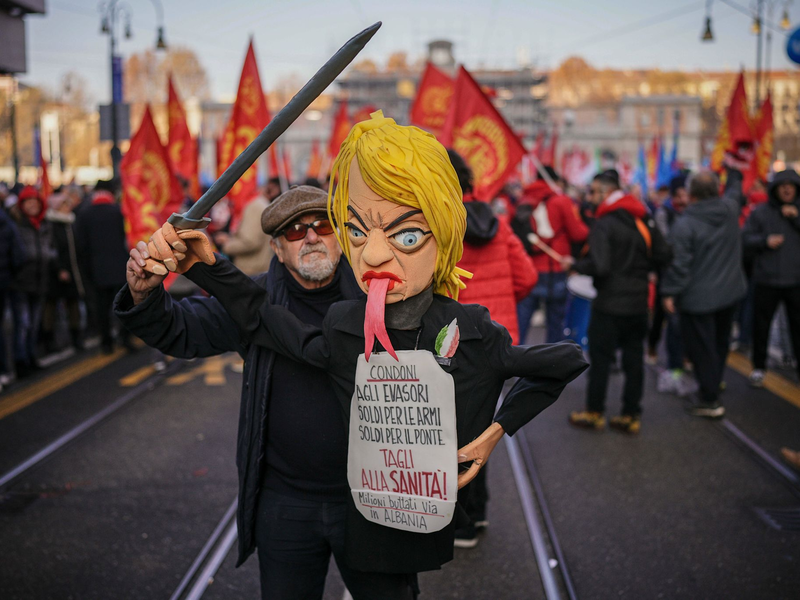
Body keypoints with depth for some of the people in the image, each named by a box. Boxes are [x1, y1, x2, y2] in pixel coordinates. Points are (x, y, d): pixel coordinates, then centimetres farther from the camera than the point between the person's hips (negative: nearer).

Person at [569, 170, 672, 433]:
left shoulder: (604, 224, -15)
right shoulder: (644, 219, 6)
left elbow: (599, 267, -24)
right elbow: (664, 256, 6)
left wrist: (575, 265, -8)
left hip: (610, 304, -6)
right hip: (638, 303, 6)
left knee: (600, 357, 5)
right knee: (634, 359, 11)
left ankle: (594, 413, 14)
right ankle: (632, 415, 16)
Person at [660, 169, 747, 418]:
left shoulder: (684, 224, -19)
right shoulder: (730, 208, -4)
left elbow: (679, 263, -20)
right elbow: (736, 190, 20)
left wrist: (669, 292, -10)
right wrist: (733, 170, 39)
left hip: (698, 298, -6)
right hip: (729, 292, 6)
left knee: (702, 348, 2)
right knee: (720, 342, 22)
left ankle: (709, 400, 5)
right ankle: (715, 382, 37)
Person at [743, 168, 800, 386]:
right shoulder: (761, 211, 0)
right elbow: (746, 238, -1)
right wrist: (765, 241, -17)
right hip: (766, 279, -1)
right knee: (761, 325, 7)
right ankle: (758, 367, 20)